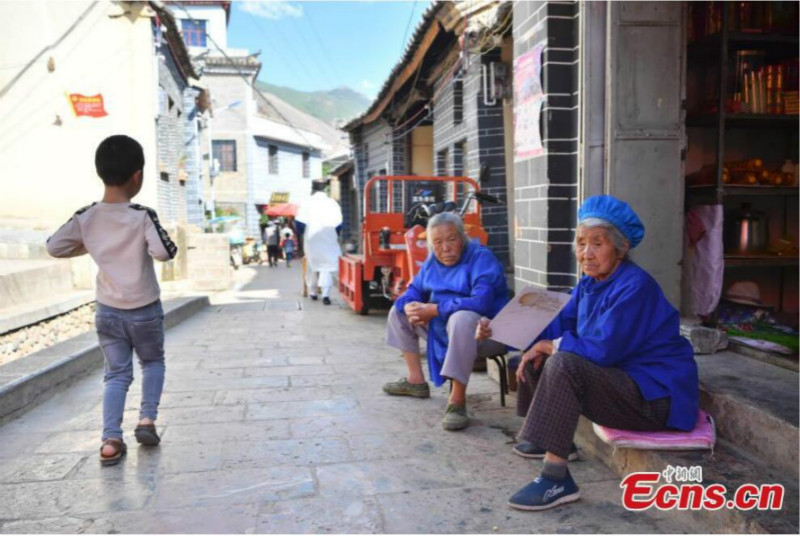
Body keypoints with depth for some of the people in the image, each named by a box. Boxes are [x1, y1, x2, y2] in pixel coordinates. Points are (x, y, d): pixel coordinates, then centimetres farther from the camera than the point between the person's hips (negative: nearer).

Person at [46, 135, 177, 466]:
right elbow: (165, 252, -27)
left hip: (108, 311, 3)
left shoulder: (86, 217, -5)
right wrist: (158, 241, -5)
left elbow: (53, 247, 0)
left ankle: (110, 441, 2)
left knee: (116, 374, 11)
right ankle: (147, 419, 12)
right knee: (153, 362, 21)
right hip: (145, 310, -3)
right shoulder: (143, 216, -18)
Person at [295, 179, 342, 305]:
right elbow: (338, 225, -5)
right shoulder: (333, 204, -2)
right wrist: (334, 236, 13)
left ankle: (312, 292, 27)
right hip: (329, 241, -1)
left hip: (311, 241, 1)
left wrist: (303, 233, 14)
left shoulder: (306, 204, -3)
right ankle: (325, 294, -14)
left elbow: (299, 223, -6)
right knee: (327, 266, 0)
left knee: (312, 266, 17)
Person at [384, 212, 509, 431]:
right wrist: (411, 307, -16)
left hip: (483, 332, -8)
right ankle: (416, 381, 16)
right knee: (399, 311, 14)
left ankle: (457, 402, -34)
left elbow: (481, 302, -32)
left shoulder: (481, 257, -19)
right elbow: (414, 290, 11)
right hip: (442, 328, 9)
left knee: (461, 319, -41)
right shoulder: (432, 261, 5)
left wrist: (433, 310, -27)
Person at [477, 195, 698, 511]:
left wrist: (549, 345, -15)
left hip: (655, 394, -9)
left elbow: (603, 350, -29)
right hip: (621, 379, 10)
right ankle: (552, 440, 25)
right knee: (539, 359, 11)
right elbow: (560, 325, 9)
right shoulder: (590, 283, 6)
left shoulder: (634, 286, -22)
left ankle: (557, 479, -28)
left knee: (563, 364, -30)